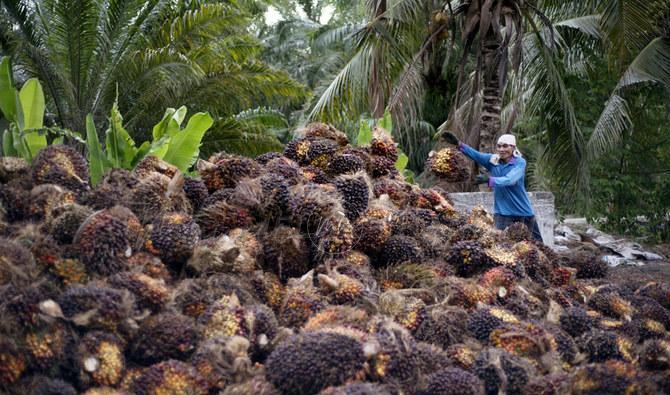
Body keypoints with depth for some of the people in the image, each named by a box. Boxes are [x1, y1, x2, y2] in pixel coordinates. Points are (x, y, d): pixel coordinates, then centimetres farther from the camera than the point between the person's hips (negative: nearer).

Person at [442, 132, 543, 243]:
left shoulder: (520, 162, -13)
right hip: (502, 212, 2)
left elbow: (509, 180, -29)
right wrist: (458, 144, -27)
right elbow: (476, 154, -13)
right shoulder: (493, 160, 0)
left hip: (523, 212, -2)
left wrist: (489, 179, -45)